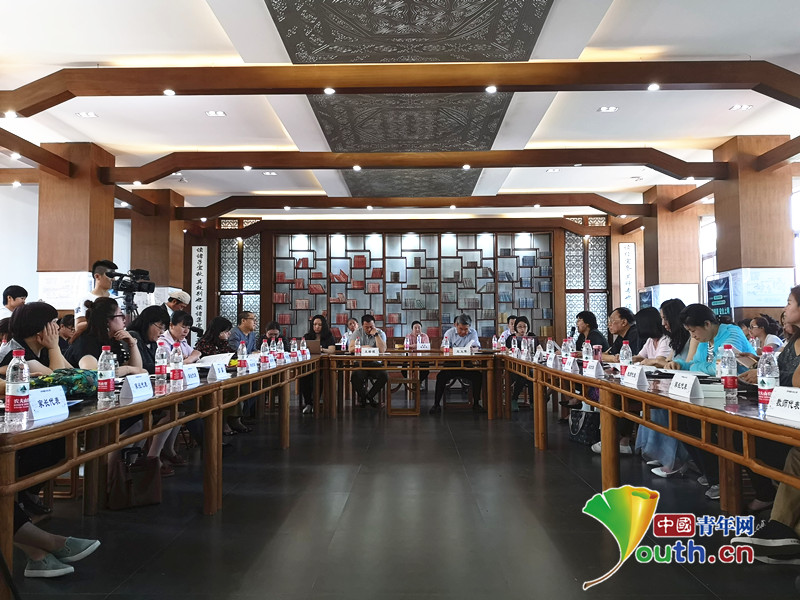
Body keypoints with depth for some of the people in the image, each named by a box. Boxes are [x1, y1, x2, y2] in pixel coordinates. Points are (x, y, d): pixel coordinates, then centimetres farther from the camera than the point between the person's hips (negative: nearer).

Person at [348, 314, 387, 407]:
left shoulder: (380, 333, 1)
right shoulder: (357, 333, 5)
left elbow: (382, 350, -14)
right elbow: (351, 348, -5)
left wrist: (375, 334, -16)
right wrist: (363, 347, -12)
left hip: (375, 363, 0)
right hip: (360, 363, 0)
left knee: (384, 376, -28)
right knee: (355, 377, -31)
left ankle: (370, 395, -1)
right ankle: (362, 395, 3)